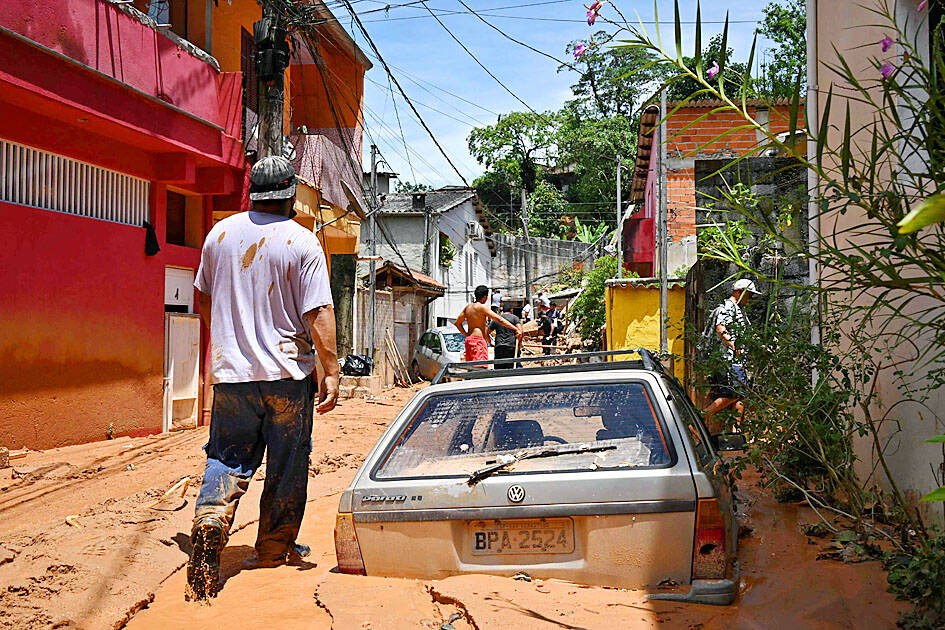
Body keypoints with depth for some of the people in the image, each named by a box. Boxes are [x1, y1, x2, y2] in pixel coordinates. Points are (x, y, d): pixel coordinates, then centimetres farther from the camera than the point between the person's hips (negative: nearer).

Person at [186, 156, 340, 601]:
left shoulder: (220, 234, 6)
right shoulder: (301, 242, -9)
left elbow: (203, 297, 18)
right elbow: (318, 313, -14)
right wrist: (331, 371, -10)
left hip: (231, 370, 3)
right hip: (289, 373, -3)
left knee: (227, 458, 9)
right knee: (286, 464, 11)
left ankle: (210, 519, -14)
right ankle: (275, 549, 21)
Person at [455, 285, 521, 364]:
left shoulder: (468, 306, 13)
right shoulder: (482, 307, -10)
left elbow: (457, 322, 20)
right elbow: (499, 319, -15)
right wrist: (516, 328, -15)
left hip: (469, 339, 9)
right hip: (478, 340, -9)